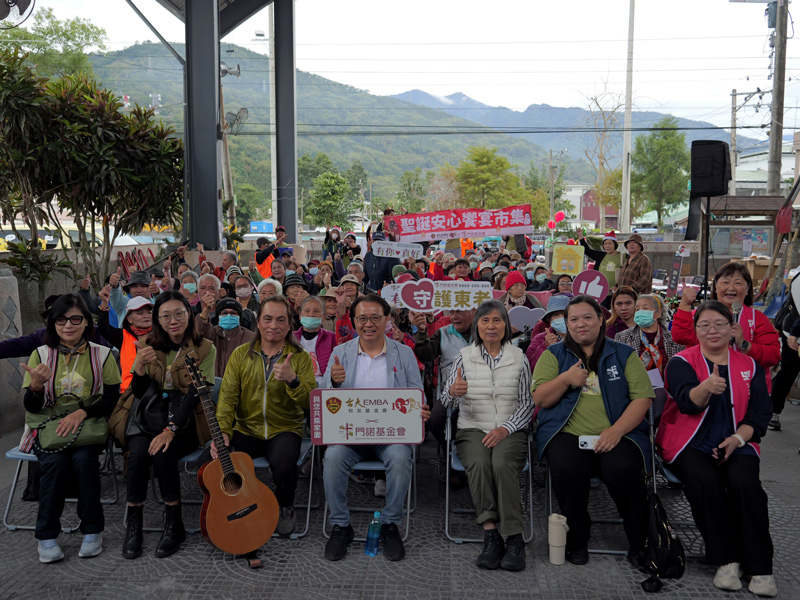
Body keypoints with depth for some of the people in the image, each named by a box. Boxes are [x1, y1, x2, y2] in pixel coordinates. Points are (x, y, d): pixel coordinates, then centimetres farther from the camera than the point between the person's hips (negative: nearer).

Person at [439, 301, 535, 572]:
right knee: (479, 463, -32)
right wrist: (453, 391, -21)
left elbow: (527, 404, 5)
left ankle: (514, 539, -28)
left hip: (510, 430, -1)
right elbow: (445, 402, 5)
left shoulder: (519, 359, 8)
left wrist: (505, 428, -12)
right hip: (472, 428, 1)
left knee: (502, 464, -33)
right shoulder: (464, 357, 9)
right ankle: (491, 536, -28)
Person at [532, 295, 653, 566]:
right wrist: (566, 379, -11)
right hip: (567, 433, 0)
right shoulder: (554, 355, 15)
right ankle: (577, 541, -6)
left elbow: (642, 398, 4)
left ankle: (640, 542, -5)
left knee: (623, 469, -31)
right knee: (567, 470, -32)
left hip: (617, 434, 0)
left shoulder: (624, 355, 14)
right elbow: (540, 400, 7)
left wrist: (616, 430, -12)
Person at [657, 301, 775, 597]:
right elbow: (688, 403, -15)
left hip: (735, 443, 2)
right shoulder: (681, 362, 2)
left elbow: (761, 411, 8)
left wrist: (737, 439, -10)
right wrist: (707, 387, -38)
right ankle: (726, 560, -16)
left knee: (744, 482, -27)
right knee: (704, 479, -30)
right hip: (691, 443, -2)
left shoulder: (750, 365, 13)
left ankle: (759, 566, -16)